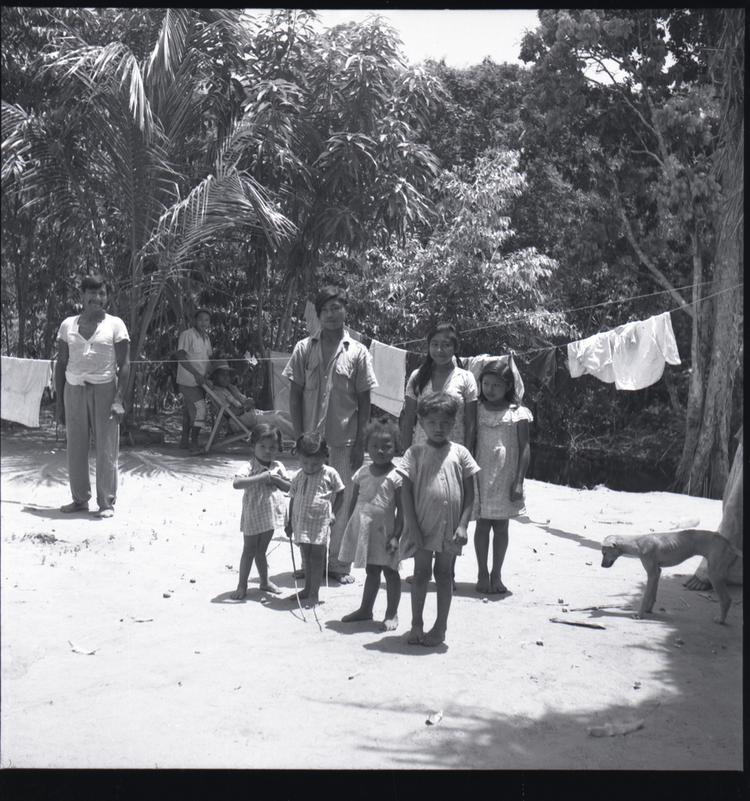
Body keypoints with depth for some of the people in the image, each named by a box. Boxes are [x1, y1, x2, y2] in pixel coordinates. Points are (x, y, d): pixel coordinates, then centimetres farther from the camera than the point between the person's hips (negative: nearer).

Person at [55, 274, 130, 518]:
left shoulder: (115, 324, 2)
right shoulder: (68, 325, 10)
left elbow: (124, 365, -2)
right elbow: (61, 364, 13)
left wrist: (118, 400, -13)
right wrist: (59, 401, 7)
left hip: (104, 389, -3)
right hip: (74, 390, 3)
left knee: (106, 448, -3)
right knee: (75, 448, 4)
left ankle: (106, 502, 5)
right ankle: (80, 499, 15)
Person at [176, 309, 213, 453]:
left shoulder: (206, 337, 14)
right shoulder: (187, 335, -12)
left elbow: (209, 358, 21)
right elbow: (181, 357, -18)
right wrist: (196, 374, -24)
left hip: (200, 381, 8)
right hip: (188, 381, -8)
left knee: (189, 410, 14)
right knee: (199, 409, -13)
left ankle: (184, 440, 22)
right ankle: (194, 443, -6)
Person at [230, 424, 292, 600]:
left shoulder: (277, 467, 0)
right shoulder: (251, 466, -17)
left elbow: (290, 487, 3)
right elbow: (236, 483, -33)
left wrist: (276, 480, -17)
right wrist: (262, 477, -35)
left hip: (270, 515, 5)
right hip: (253, 516, -4)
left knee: (261, 550, 20)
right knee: (249, 550, 7)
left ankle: (265, 581, 34)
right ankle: (242, 585, 19)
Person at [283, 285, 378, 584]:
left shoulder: (357, 352, 2)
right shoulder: (304, 349, 4)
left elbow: (364, 401, 2)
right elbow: (295, 395, 6)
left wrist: (360, 444, -3)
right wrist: (299, 436, -1)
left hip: (345, 442, -1)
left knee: (343, 503, 4)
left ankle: (338, 563, 16)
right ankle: (309, 563, 16)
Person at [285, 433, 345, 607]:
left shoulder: (330, 474, -6)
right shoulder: (298, 477, 5)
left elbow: (340, 495, 3)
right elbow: (293, 499, 12)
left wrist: (333, 513, -5)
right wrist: (290, 521, 12)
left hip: (320, 522, -4)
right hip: (301, 522, 4)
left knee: (316, 558, -3)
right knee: (307, 558, 16)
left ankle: (314, 594, 3)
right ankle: (307, 590, 29)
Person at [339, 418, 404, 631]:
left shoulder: (396, 476, -10)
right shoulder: (363, 473, 5)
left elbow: (401, 510, -11)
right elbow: (354, 502, 11)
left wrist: (396, 536, -15)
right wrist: (350, 529, 8)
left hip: (384, 531, -4)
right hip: (363, 529, 5)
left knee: (390, 571, 4)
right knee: (371, 571, 17)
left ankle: (391, 614, 15)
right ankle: (365, 609, 27)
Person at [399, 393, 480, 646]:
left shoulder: (460, 453, 2)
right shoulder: (415, 453, -1)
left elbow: (469, 492, 2)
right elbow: (406, 491, -4)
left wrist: (463, 525, -7)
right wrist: (412, 526, -10)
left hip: (450, 528, 1)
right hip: (423, 526, -1)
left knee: (444, 574, 10)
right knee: (421, 573, 7)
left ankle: (440, 626, 20)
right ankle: (416, 624, 20)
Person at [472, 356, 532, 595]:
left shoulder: (518, 413, -4)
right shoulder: (477, 411, 2)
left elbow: (524, 449, -4)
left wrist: (519, 482, -9)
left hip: (505, 478, -1)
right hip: (481, 477, 1)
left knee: (501, 525, 7)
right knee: (482, 524, 5)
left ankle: (496, 575, 18)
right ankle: (482, 574, 15)